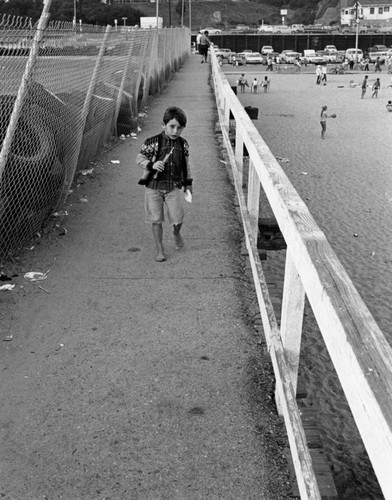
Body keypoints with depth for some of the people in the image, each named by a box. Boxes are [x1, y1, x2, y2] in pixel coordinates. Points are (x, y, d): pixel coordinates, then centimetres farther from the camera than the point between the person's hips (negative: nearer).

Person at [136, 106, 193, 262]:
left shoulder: (183, 144, 1)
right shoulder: (152, 142, -10)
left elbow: (186, 164, 13)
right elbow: (139, 159, -4)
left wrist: (188, 182, 15)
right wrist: (152, 165, -22)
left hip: (173, 188, 2)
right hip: (154, 187, -2)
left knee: (177, 219, -3)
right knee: (157, 220, 4)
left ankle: (176, 233, 33)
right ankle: (160, 250, 19)